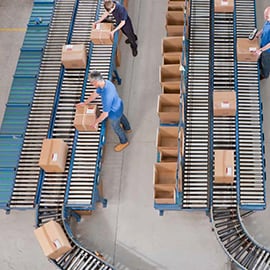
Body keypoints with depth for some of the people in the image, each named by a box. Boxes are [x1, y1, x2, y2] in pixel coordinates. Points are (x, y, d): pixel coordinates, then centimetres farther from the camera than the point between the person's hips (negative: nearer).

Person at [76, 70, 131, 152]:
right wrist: (85, 103, 12)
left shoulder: (107, 96, -47)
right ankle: (127, 128, 70)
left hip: (114, 113, -7)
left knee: (116, 127, 24)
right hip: (118, 106, 7)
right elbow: (95, 94, 0)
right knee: (121, 117, 38)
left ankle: (124, 142, 52)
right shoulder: (105, 82, -20)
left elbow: (105, 114, -35)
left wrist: (96, 122, -19)